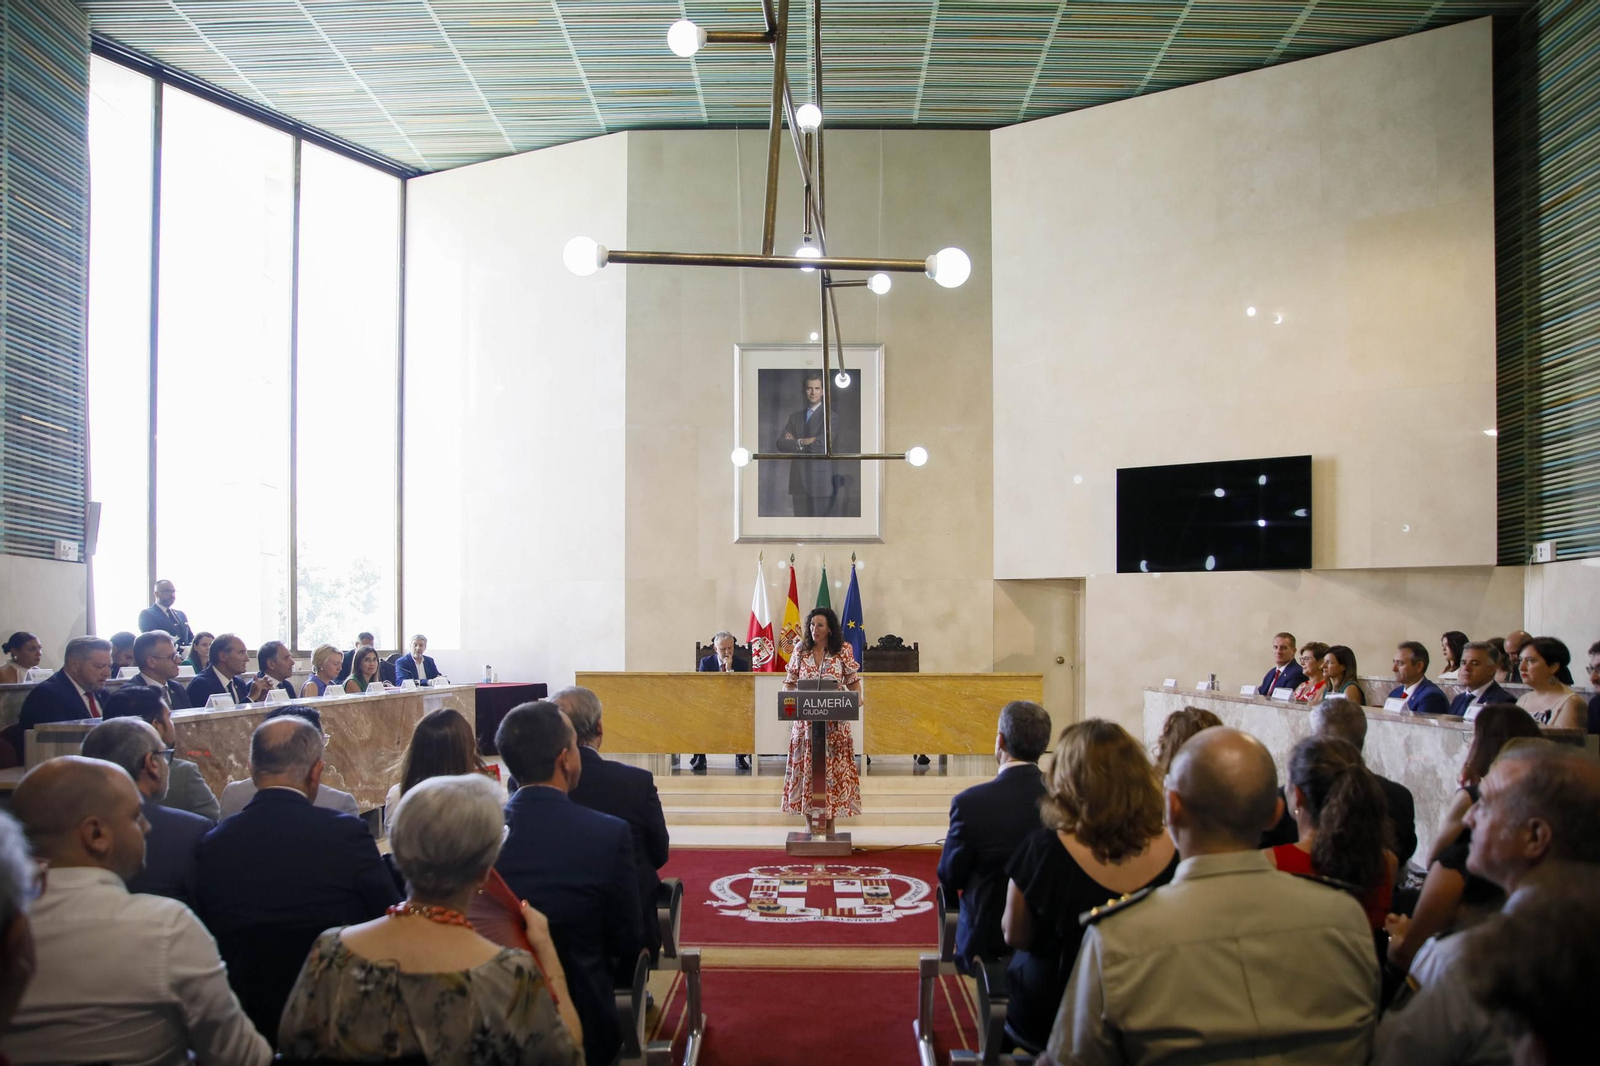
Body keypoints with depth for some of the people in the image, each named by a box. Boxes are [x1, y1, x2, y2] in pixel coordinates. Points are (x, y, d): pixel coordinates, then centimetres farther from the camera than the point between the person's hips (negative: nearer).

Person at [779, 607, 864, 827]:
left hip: (834, 722, -1)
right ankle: (810, 824, 8)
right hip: (805, 720, 1)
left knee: (833, 769, -1)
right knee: (806, 768, 0)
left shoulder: (843, 651, 1)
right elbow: (789, 683, 9)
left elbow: (854, 683, 5)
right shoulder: (801, 650, 6)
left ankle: (829, 823, 9)